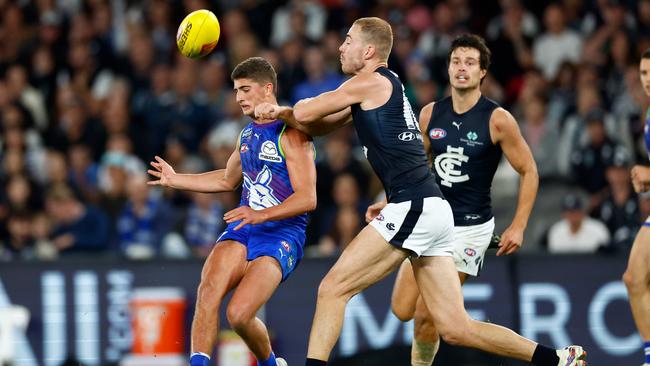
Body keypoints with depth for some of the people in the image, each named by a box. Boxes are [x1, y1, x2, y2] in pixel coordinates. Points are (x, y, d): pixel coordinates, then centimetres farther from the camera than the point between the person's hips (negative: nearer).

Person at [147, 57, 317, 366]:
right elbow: (227, 180, 35)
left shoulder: (291, 134, -10)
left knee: (239, 314, -21)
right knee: (208, 290, -22)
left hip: (281, 234, -7)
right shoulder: (248, 134, 17)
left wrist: (261, 215, -29)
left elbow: (307, 198, -17)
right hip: (243, 230, 7)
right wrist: (176, 180, 27)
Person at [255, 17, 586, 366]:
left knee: (333, 288, -6)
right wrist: (280, 112, 14)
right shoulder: (384, 87, 24)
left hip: (412, 207, -9)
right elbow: (316, 126, 30)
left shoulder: (370, 82, -4)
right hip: (432, 210, 9)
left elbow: (304, 114, 0)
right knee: (455, 328, 6)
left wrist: (304, 104, 22)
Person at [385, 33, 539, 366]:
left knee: (426, 314, -11)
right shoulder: (430, 114, 3)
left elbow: (528, 172, -4)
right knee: (402, 310, 2)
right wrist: (389, 202, 4)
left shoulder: (498, 120, -11)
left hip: (469, 227, -5)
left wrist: (518, 227, -11)